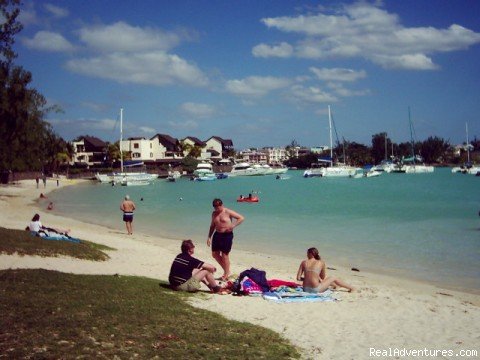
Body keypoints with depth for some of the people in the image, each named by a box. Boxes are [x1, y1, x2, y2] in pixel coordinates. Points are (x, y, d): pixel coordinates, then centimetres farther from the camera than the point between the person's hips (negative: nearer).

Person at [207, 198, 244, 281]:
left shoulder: (228, 212, -9)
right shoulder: (214, 214, 10)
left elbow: (241, 218, -11)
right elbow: (212, 226, 19)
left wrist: (232, 226, -19)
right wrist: (209, 237, 13)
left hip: (227, 235, -7)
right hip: (217, 234, 7)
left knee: (224, 255, -4)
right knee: (215, 254, 7)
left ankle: (226, 274, 9)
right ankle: (226, 270, 23)